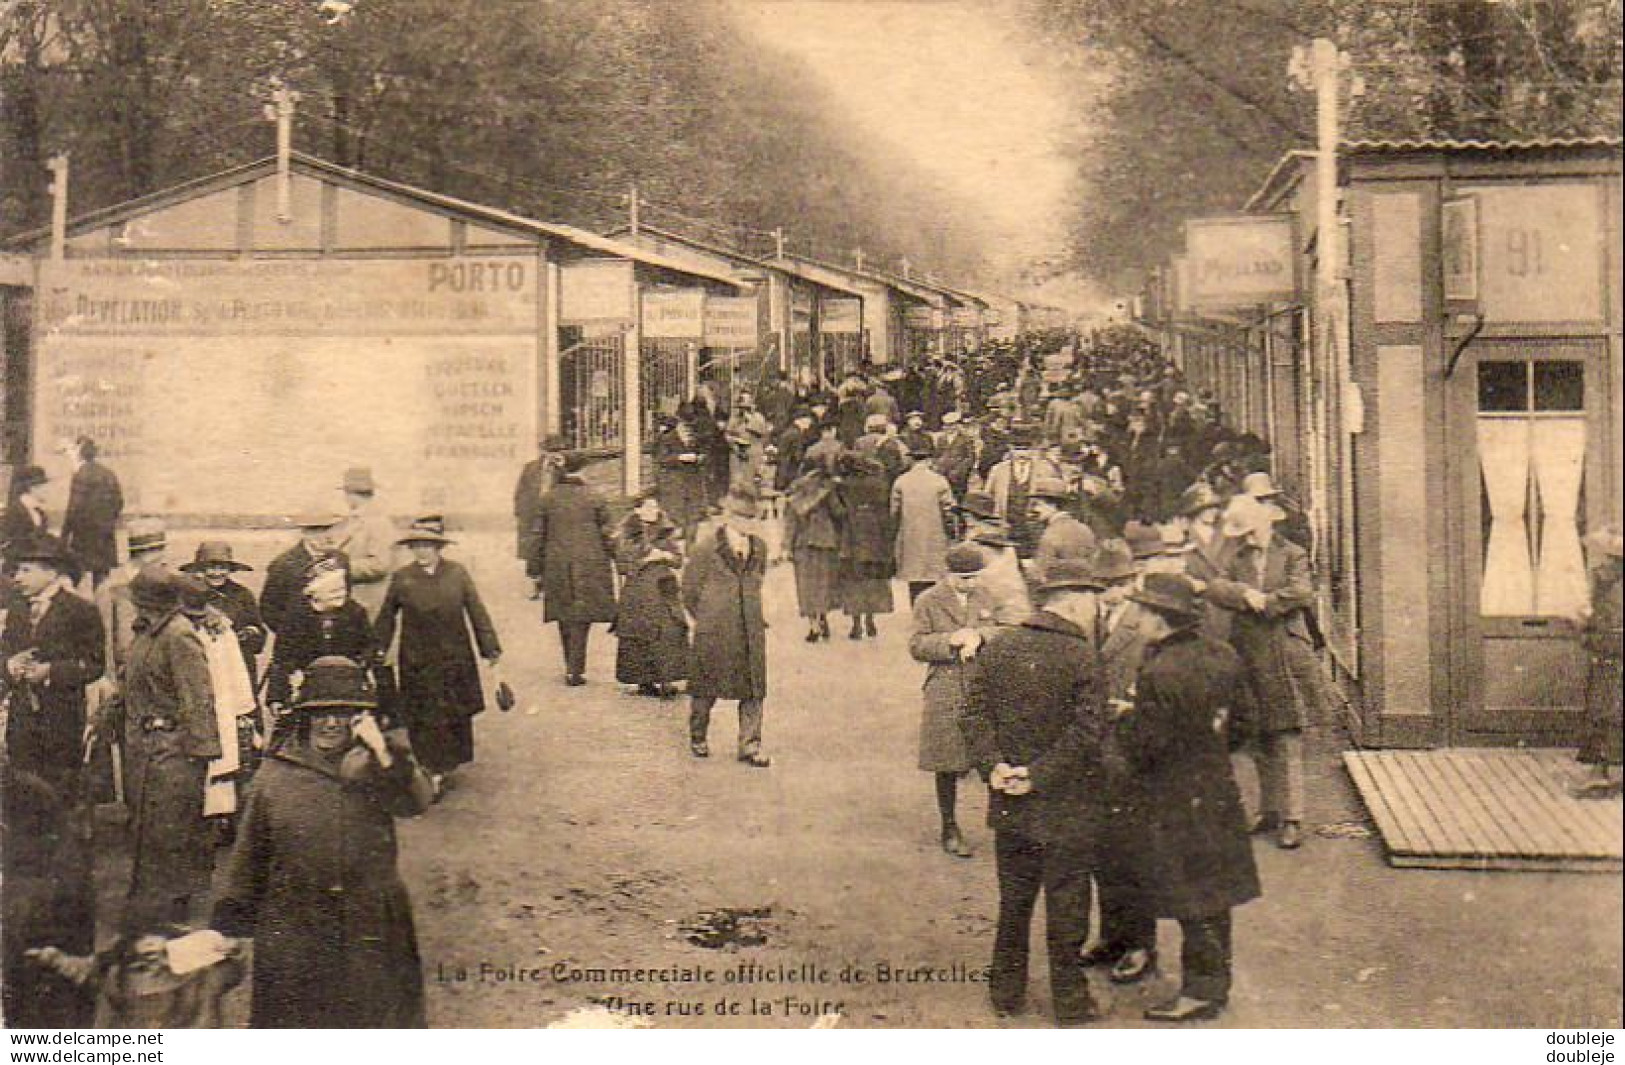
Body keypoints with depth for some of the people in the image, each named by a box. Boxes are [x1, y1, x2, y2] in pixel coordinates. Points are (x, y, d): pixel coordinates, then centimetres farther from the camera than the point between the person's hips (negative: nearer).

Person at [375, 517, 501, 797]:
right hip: (417, 661, -1)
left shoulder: (457, 574, -2)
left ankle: (451, 760, 26)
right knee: (424, 717, 0)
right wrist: (379, 648, 5)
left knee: (456, 712, 8)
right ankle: (434, 769, 9)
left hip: (455, 658, 1)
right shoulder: (402, 577, -2)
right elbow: (387, 616, 8)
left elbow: (476, 611, 2)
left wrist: (490, 647, 1)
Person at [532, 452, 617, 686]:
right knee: (582, 617, -1)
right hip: (589, 564, -3)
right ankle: (575, 670, -6)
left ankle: (571, 668, 21)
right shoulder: (593, 498, -5)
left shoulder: (549, 499, 2)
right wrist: (611, 559, 9)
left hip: (557, 564, 3)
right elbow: (607, 534, -3)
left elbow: (539, 535, 7)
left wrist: (542, 562, 17)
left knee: (564, 616, 15)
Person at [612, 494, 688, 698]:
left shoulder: (668, 532, 12)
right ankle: (644, 681, 7)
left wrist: (665, 555, -6)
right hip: (638, 591, -3)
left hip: (665, 589, 3)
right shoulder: (626, 535, 2)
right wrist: (646, 559, -11)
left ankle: (665, 680, -10)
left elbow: (678, 560, 13)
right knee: (640, 636, -3)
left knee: (669, 632, -10)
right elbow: (623, 564, -4)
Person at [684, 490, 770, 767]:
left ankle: (750, 746, 7)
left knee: (754, 688, 1)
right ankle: (698, 738, 27)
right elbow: (690, 590, 0)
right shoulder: (705, 549, -7)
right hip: (714, 631, -4)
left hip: (751, 629, 4)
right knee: (706, 687, 8)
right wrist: (705, 619, 6)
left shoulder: (759, 548, 8)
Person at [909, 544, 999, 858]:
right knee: (947, 765, 6)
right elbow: (916, 647, -4)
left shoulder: (983, 596, 10)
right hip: (946, 693, -3)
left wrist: (978, 635, -12)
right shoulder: (928, 601, -2)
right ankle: (950, 829, 20)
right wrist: (950, 640, -19)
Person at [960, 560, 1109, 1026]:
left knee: (1013, 901, 17)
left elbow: (974, 713, -2)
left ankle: (1006, 990, 27)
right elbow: (1088, 732, -21)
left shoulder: (997, 647, 2)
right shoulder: (1081, 656, -14)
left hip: (1008, 805, 5)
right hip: (1065, 806, -5)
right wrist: (1040, 775, -16)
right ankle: (1070, 1000, 18)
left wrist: (993, 764, -9)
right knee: (1065, 905, 8)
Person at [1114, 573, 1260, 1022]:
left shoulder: (1160, 674, -25)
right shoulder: (1220, 656, 1)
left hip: (1177, 803, -8)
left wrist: (1123, 719, -2)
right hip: (1218, 792, 9)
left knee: (1193, 903, 3)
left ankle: (1202, 989, 12)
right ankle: (1216, 978, 30)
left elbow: (1141, 746, -22)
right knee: (1213, 893, 18)